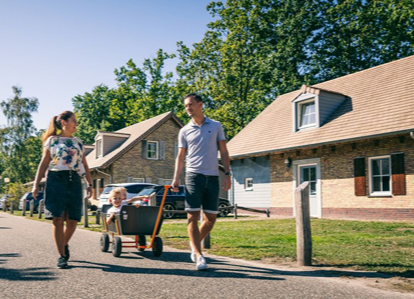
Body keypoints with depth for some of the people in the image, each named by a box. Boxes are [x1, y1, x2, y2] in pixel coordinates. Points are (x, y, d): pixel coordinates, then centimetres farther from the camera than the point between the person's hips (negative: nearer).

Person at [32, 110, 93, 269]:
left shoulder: (78, 142, 19)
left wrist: (90, 184, 10)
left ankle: (65, 245, 28)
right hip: (56, 180, -3)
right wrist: (36, 184, -2)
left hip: (75, 183, 3)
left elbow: (85, 165, 18)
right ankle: (62, 256, 0)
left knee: (73, 220, 1)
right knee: (58, 219, -8)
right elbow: (44, 163, 5)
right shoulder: (52, 140, 9)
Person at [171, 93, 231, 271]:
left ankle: (194, 244, 28)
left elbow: (223, 151, 9)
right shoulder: (184, 131, 9)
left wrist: (227, 174, 0)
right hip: (193, 176, -1)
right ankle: (198, 255, -4)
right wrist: (176, 179, -2)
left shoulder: (216, 126, 10)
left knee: (211, 218, 6)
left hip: (213, 177, 1)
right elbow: (181, 156, 10)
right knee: (193, 216, -8)